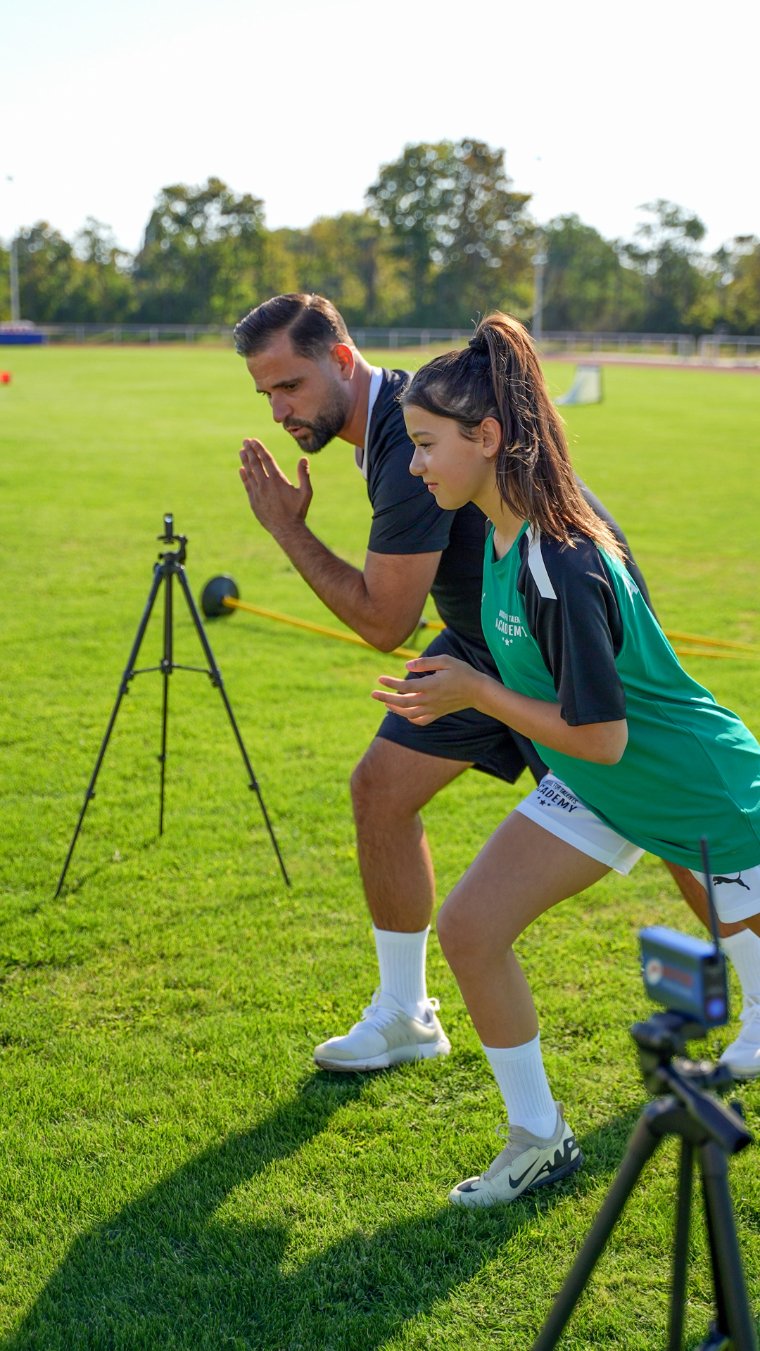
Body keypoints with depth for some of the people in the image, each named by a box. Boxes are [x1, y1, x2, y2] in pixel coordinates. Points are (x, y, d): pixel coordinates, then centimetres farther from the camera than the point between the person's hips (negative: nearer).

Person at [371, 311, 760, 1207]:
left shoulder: (561, 567, -33)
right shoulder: (503, 527, -6)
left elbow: (602, 738, -27)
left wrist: (473, 692, -21)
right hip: (601, 789, 8)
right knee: (469, 930, -1)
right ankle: (539, 1140, 14)